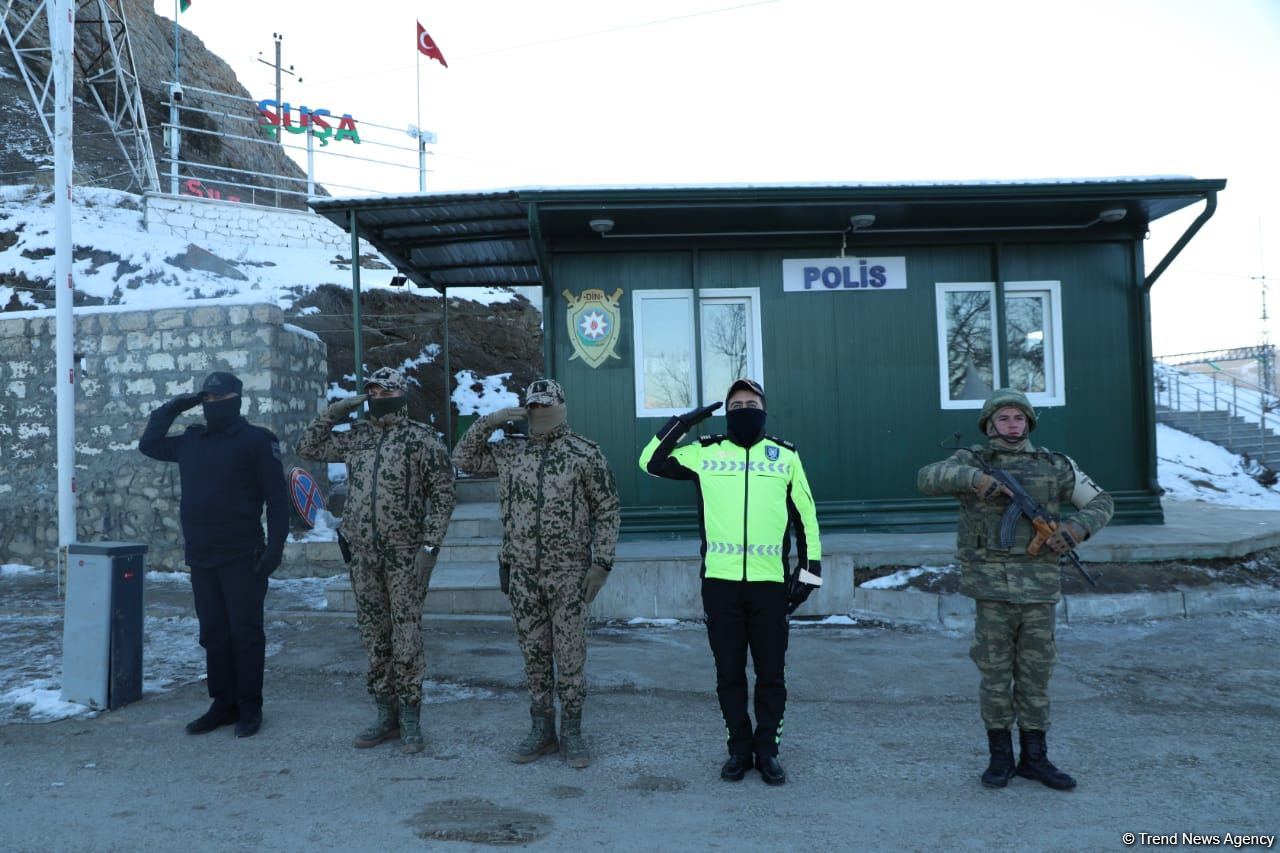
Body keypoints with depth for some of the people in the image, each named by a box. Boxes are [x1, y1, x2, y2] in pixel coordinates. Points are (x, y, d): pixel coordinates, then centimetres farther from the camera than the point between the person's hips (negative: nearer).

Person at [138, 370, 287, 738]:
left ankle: (250, 707, 9)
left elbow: (276, 498, -8)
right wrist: (171, 409, 13)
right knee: (213, 633, 11)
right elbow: (148, 444, 25)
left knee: (245, 632, 0)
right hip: (201, 556, 6)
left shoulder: (257, 440, -5)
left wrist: (275, 545, -16)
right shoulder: (192, 440, 13)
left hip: (243, 556, -6)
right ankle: (223, 703, 21)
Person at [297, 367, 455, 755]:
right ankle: (386, 715, 22)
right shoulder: (356, 437, 10)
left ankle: (410, 719, 8)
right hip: (363, 553, 6)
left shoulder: (421, 439, -6)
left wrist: (430, 545, -14)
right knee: (373, 634, 11)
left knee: (406, 634, -3)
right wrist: (335, 412, 5)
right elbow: (308, 447, 17)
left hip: (405, 555, -5)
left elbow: (443, 494, -8)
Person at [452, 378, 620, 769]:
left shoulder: (585, 453, -4)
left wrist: (601, 562, -8)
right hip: (522, 571, 3)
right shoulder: (509, 451, 7)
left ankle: (571, 731, 16)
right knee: (534, 654, 11)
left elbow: (607, 510, -2)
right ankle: (542, 729, 24)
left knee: (570, 655, 3)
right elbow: (463, 458, 14)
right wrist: (490, 421, 0)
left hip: (569, 572, -3)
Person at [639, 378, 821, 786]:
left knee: (771, 673, 8)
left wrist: (809, 567, 5)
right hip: (720, 582, 0)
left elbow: (805, 514, 10)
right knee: (729, 673, 9)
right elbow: (652, 461, 5)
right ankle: (739, 749, 24)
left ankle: (767, 749, 23)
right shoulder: (704, 452, 5)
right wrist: (683, 422, -2)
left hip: (770, 582, 0)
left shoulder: (786, 454, 7)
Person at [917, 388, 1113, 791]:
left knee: (1036, 673, 9)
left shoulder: (1055, 465, 10)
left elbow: (1101, 503, 12)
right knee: (995, 671, 5)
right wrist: (973, 477, -27)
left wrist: (1078, 526, -9)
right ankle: (1000, 756, 18)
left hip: (1039, 585, 2)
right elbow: (927, 478, -13)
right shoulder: (972, 461, 3)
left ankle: (1034, 757, 22)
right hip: (991, 584, -2)